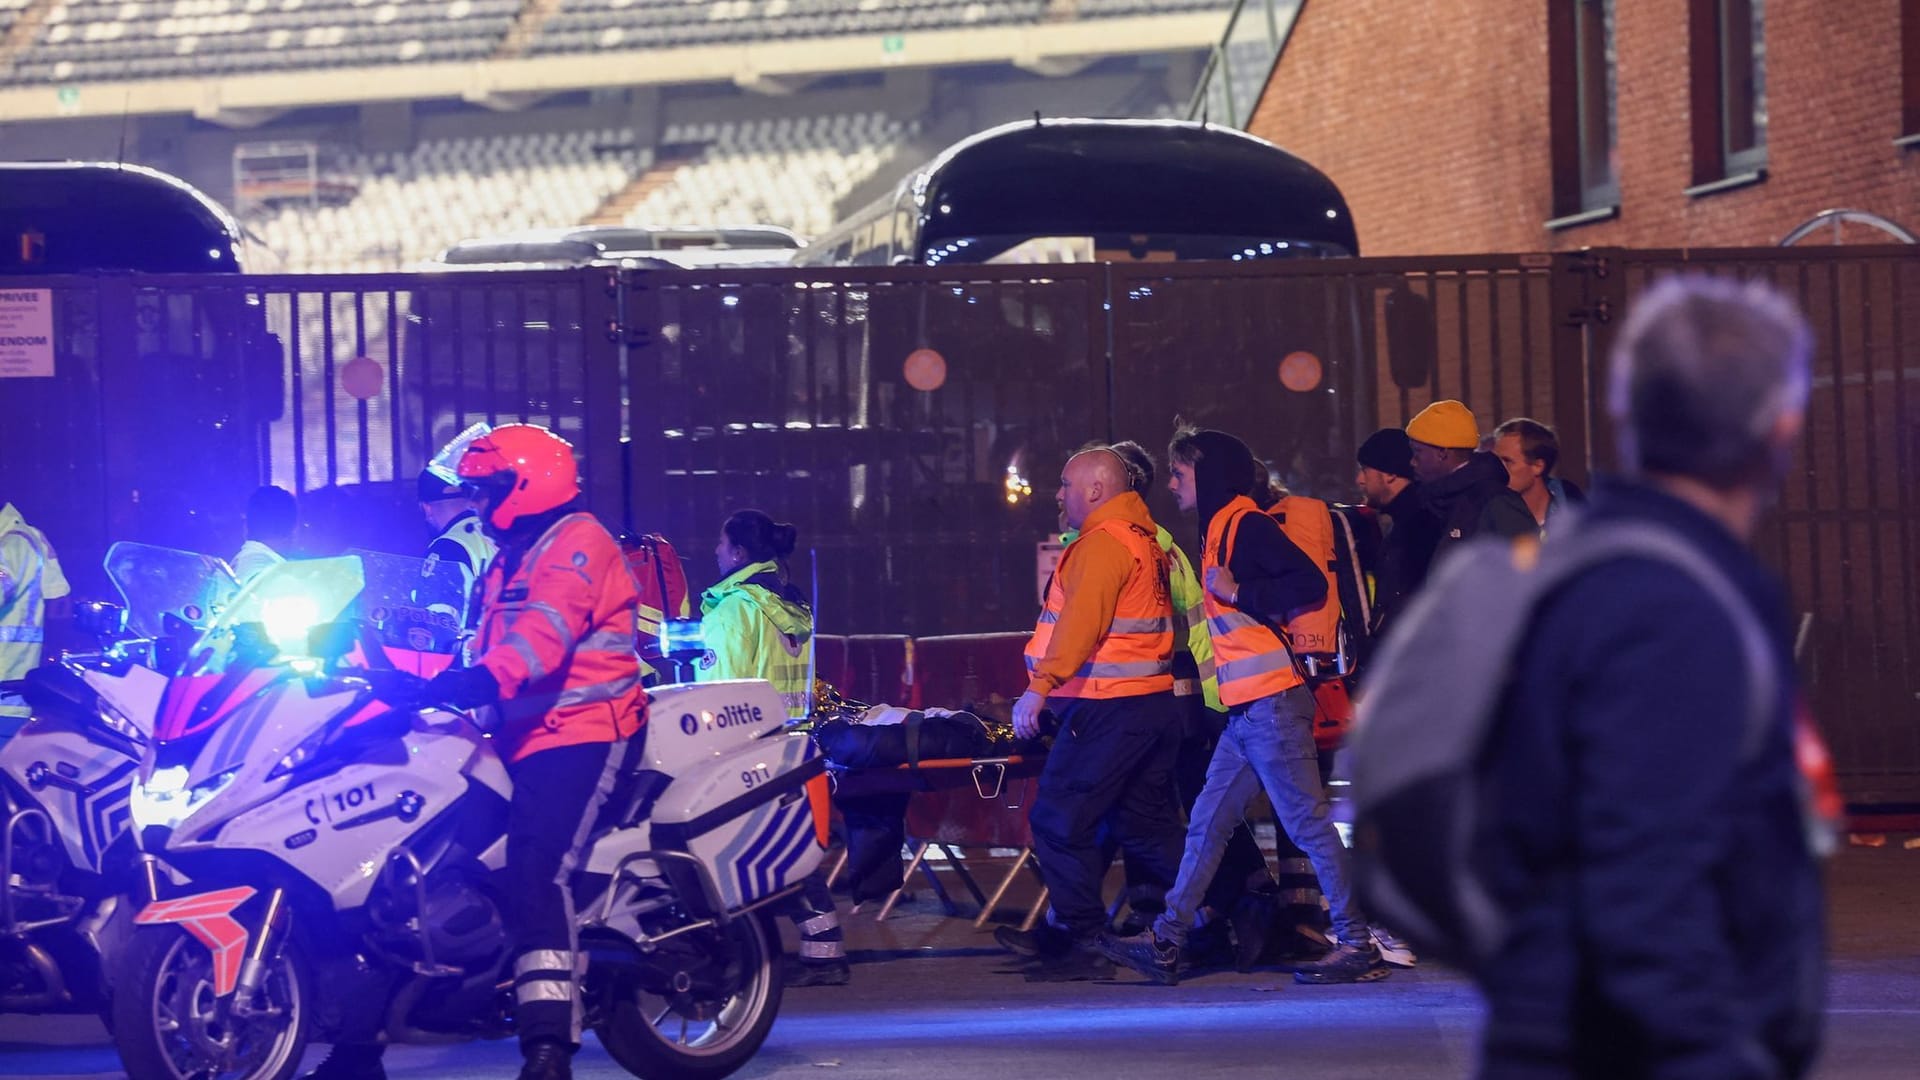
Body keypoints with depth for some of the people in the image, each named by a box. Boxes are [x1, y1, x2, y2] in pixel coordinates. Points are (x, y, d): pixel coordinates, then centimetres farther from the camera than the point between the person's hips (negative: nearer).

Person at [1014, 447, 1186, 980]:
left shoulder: (1103, 543, -12)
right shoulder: (1146, 540, 20)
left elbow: (1080, 621, -26)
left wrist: (1041, 686, -33)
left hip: (1108, 709, -10)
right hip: (1156, 701, 10)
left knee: (1060, 822, -5)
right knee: (1150, 828, 15)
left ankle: (1084, 945, -6)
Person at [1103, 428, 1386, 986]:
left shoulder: (1246, 525, -10)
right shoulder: (1219, 530, 20)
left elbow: (1310, 584, -20)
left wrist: (1238, 593, -18)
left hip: (1270, 704, -10)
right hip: (1246, 710, 10)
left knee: (1307, 822, -8)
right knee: (1206, 825, 10)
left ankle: (1357, 944, -5)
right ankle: (1166, 942, 14)